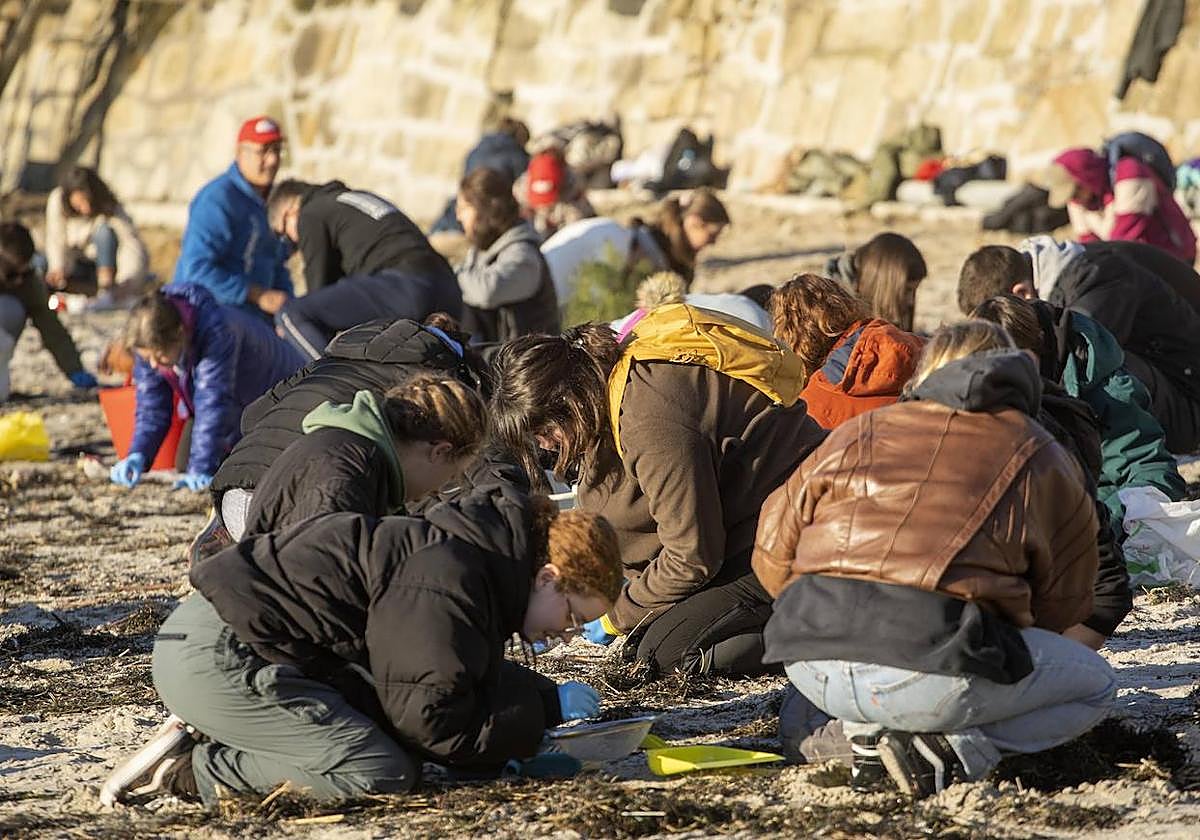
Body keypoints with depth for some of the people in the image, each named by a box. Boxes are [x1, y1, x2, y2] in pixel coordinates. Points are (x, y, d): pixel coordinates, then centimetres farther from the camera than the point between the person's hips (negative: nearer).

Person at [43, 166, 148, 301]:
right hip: (75, 263, 3)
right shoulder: (57, 200, -17)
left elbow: (134, 248, -33)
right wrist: (58, 268, -36)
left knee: (105, 231, -31)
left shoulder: (111, 210, -24)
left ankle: (106, 286, -37)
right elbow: (57, 241, -16)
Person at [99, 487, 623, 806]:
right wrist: (545, 708, -8)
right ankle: (189, 771, -11)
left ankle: (212, 735, 8)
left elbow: (466, 677, 25)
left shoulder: (471, 555, 14)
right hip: (216, 655, -11)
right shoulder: (448, 580, -19)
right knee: (382, 775, -17)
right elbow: (432, 719, -20)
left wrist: (549, 700, 10)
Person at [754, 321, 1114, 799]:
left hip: (807, 660, 5)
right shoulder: (1039, 459, 15)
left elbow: (772, 555, 21)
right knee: (1095, 686, 19)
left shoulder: (858, 433, 22)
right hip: (933, 678, -4)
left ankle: (871, 737, 9)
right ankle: (955, 750, -4)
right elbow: (1062, 603, 19)